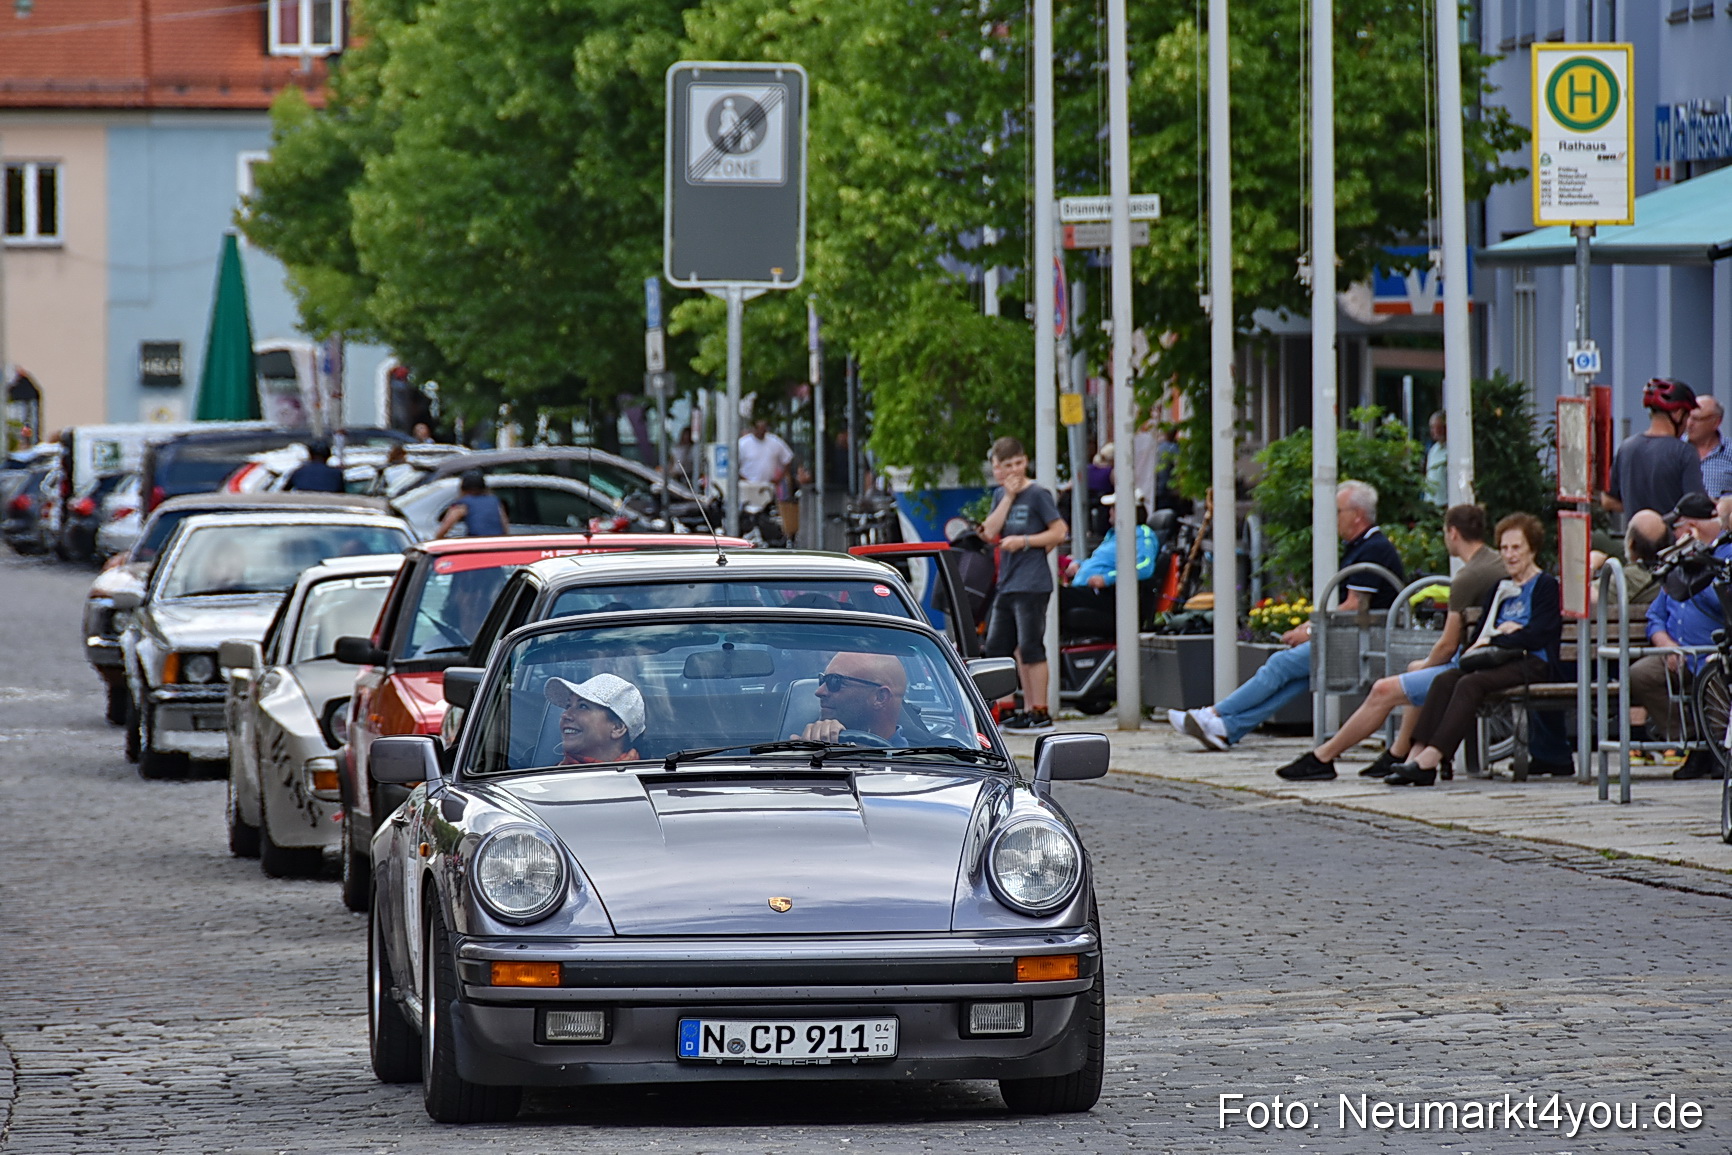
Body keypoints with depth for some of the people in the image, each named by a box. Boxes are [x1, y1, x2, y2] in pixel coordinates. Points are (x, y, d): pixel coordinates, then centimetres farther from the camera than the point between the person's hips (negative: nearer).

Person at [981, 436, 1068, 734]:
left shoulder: (1037, 495, -7)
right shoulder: (1000, 495, 14)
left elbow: (1059, 531, -9)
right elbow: (990, 531, 1)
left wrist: (1025, 542, -14)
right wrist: (1008, 497, -4)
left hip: (1032, 583, -9)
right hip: (1006, 583, 9)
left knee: (1030, 647, -8)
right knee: (997, 646, 11)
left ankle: (1040, 713, -3)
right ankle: (1028, 708, 17)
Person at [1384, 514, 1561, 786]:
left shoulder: (1546, 585, 1)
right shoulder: (1501, 588, 24)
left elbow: (1537, 636, -11)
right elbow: (1480, 631, 19)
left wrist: (1492, 640, -8)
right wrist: (1504, 631, -4)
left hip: (1533, 663, -7)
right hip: (1500, 661, 7)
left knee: (1471, 683, -31)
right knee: (1445, 679, -20)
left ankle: (1430, 759, -39)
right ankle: (1418, 754, -32)